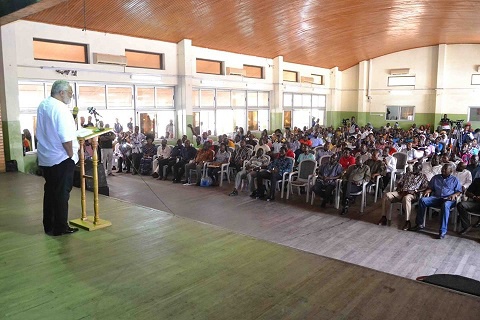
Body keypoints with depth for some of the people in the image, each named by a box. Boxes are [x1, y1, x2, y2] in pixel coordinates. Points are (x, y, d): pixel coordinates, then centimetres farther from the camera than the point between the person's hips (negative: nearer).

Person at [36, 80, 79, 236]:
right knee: (62, 193, 1)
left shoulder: (42, 105, 8)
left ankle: (49, 226, 24)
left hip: (45, 158, 8)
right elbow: (66, 138, -24)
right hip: (61, 159, -8)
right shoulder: (61, 108, -20)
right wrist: (71, 154, -12)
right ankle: (60, 227, 9)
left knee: (50, 191, 15)